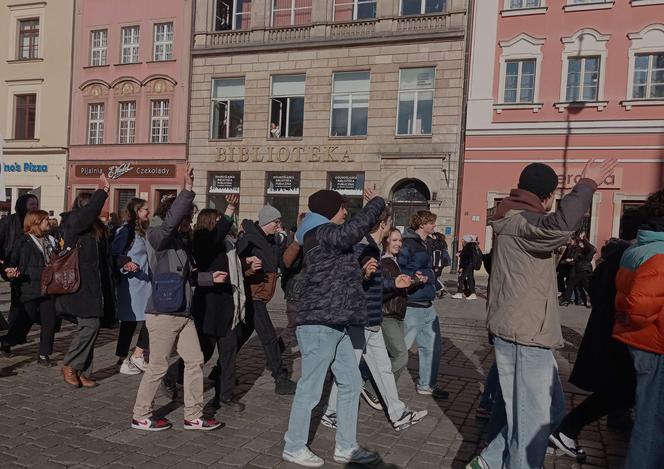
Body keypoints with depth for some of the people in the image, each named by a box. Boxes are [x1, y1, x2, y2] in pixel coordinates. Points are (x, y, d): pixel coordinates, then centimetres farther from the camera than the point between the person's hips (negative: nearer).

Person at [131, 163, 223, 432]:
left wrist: (210, 277, 13)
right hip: (162, 314, -9)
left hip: (183, 314, 9)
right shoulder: (157, 237, -10)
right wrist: (188, 190, -34)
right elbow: (170, 221, -32)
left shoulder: (180, 241, 14)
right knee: (158, 367, 3)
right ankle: (141, 416, 23)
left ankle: (193, 416, 22)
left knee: (195, 361, 10)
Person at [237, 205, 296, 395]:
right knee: (269, 337, -8)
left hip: (260, 297, 9)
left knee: (243, 334, 16)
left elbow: (281, 262, 15)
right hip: (252, 296, -9)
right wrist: (248, 267, -35)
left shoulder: (270, 241, 13)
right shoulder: (249, 239, -13)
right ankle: (281, 380, -2)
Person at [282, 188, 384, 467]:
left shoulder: (326, 237, 18)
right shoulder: (323, 235, -15)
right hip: (319, 325, -11)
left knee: (351, 383, 14)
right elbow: (356, 227, -31)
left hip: (334, 325, 11)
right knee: (310, 389, 2)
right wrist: (376, 203, -15)